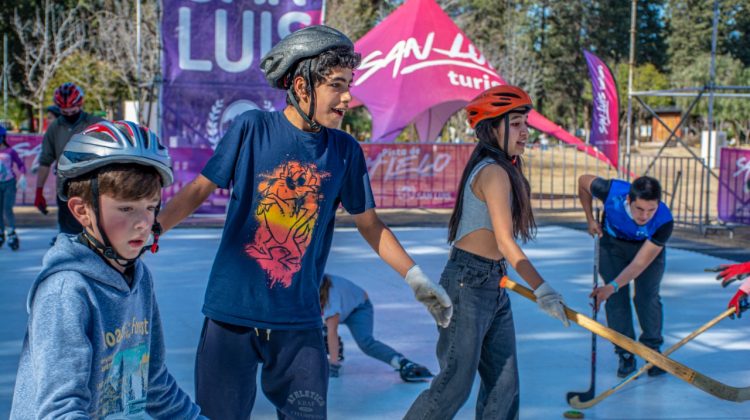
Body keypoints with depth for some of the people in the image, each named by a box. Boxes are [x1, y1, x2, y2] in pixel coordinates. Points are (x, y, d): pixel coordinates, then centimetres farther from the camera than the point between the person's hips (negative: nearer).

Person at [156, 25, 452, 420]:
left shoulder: (346, 151, 0)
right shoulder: (252, 128, -7)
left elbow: (369, 223, 10)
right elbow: (198, 190, -1)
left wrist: (417, 278, 7)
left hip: (298, 320, 2)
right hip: (232, 311, -2)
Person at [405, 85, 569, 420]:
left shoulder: (504, 170, 14)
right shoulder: (494, 173, -15)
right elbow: (505, 242, -21)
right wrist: (542, 289, -25)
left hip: (493, 285, 10)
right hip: (468, 283, -10)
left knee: (504, 385, 11)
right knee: (455, 385, -5)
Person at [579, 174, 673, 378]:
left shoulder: (664, 222, -39)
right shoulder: (612, 192, -38)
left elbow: (640, 263, -38)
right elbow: (583, 181, -15)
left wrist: (612, 286, -50)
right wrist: (590, 219, -10)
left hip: (649, 247, -1)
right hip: (612, 243, 1)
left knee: (647, 296, -6)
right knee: (617, 298, -5)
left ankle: (653, 350, 13)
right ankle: (626, 354, 6)